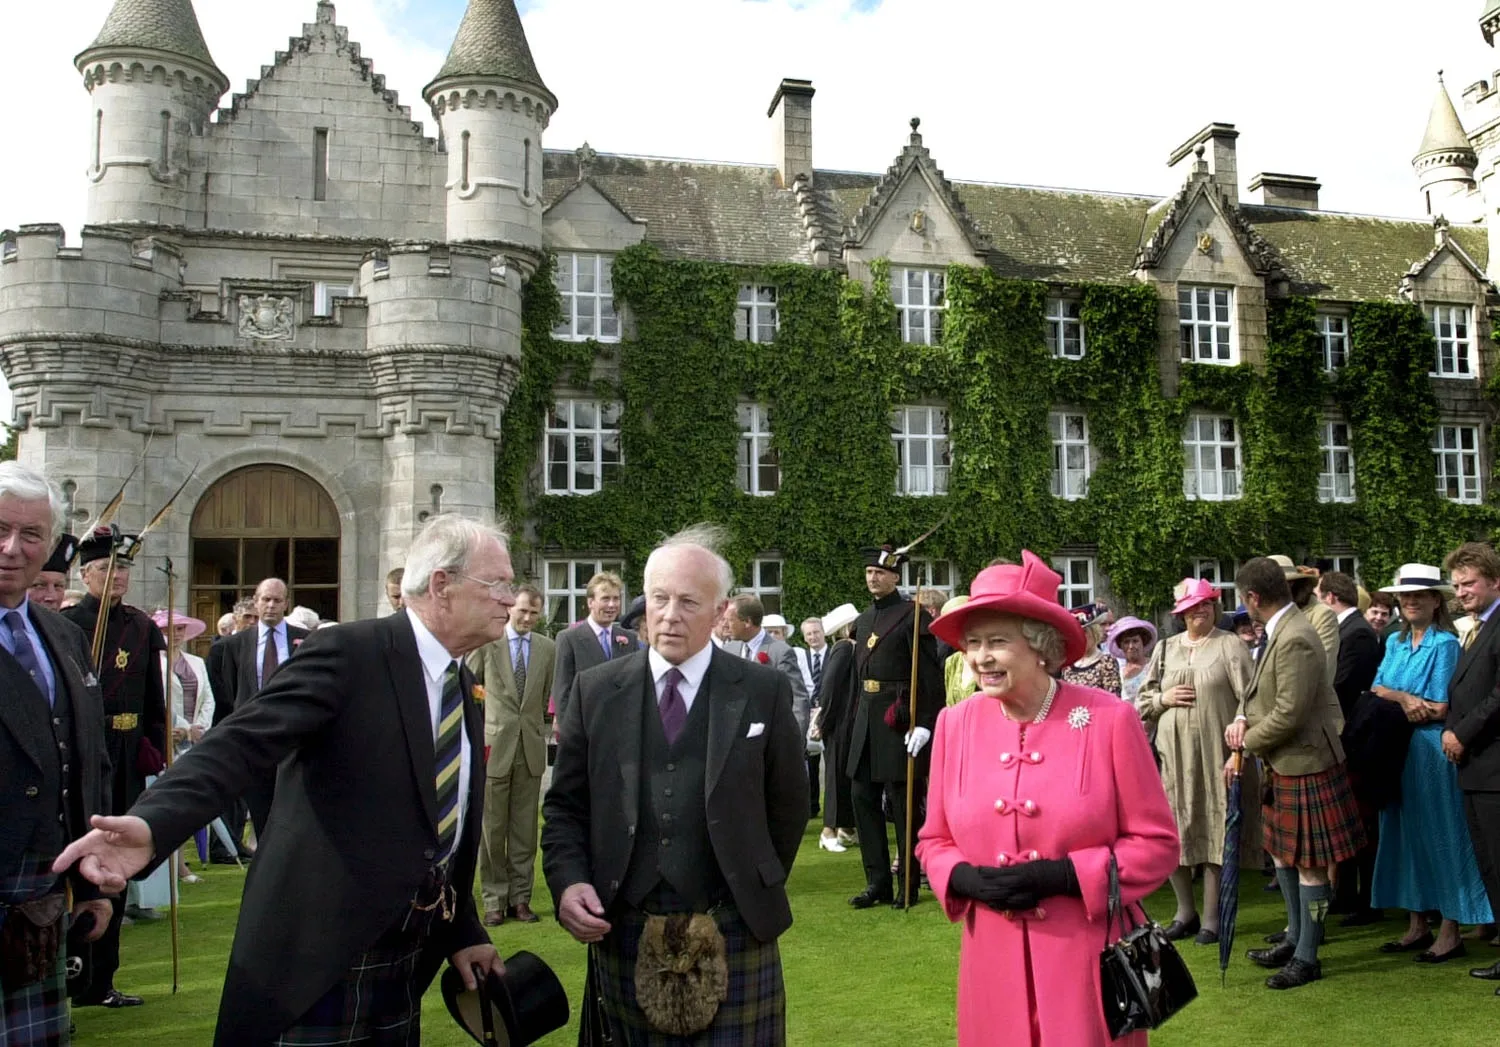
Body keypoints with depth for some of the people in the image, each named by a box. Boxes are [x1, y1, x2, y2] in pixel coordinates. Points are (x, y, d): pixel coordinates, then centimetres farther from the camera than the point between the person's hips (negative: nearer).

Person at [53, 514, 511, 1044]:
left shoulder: (467, 690, 10)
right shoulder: (346, 653, -14)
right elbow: (243, 742, -26)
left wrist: (462, 934, 19)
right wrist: (152, 822, -41)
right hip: (321, 953, -7)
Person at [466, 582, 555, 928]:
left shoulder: (547, 649, 7)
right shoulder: (486, 642, 0)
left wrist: (537, 728, 10)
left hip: (531, 747, 2)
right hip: (494, 745, -2)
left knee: (525, 829, 7)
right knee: (492, 828, 2)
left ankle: (520, 898, 16)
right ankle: (494, 899, 12)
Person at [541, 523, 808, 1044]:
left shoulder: (765, 691, -1)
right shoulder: (595, 691, 4)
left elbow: (788, 805, 9)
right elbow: (565, 805, 7)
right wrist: (568, 882, -8)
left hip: (733, 935, -1)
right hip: (624, 933, 2)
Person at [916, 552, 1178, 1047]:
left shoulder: (1109, 718, -10)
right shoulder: (955, 724, -1)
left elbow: (1157, 842, -6)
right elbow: (935, 841, 9)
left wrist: (1062, 875, -17)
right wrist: (967, 879, -12)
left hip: (1087, 960, -3)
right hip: (993, 960, 3)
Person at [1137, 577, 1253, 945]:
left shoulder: (1230, 645, 1)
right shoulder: (1165, 648, 13)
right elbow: (1142, 701, 16)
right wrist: (1164, 699, -3)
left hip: (1215, 754, -4)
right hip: (1173, 754, 4)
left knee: (1214, 830, 1)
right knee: (1174, 832, 6)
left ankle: (1211, 918, 12)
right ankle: (1185, 912, 22)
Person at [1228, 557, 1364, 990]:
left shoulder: (1296, 640, -25)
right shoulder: (1278, 631, 6)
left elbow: (1288, 713, -26)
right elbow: (1260, 689, 14)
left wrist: (1246, 742, -13)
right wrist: (1242, 718, -5)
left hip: (1306, 763, -10)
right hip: (1284, 764, 10)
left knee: (1308, 863, 2)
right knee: (1282, 852, 20)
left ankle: (1306, 957, 14)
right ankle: (1294, 938, 35)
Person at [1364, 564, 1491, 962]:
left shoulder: (1445, 644, -9)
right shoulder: (1395, 643, 12)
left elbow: (1439, 709, -13)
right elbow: (1377, 690, 3)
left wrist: (1394, 704, -7)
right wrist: (1403, 698, -16)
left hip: (1432, 749, -7)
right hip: (1398, 750, 7)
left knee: (1438, 835, -1)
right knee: (1406, 834, 10)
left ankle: (1450, 933, 6)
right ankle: (1417, 926, 20)